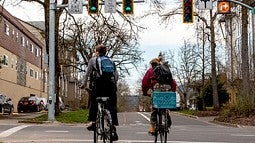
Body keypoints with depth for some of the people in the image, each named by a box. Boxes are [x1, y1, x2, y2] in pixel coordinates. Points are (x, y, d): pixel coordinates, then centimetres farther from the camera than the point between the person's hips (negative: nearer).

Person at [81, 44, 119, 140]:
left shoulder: (93, 60, 13)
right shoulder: (111, 61, 21)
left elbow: (87, 73, 12)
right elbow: (117, 76, 15)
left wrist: (84, 84, 23)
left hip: (98, 84, -2)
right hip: (110, 85, 2)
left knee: (93, 103, 16)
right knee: (112, 107, 3)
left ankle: (93, 123, 8)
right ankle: (113, 130, -2)